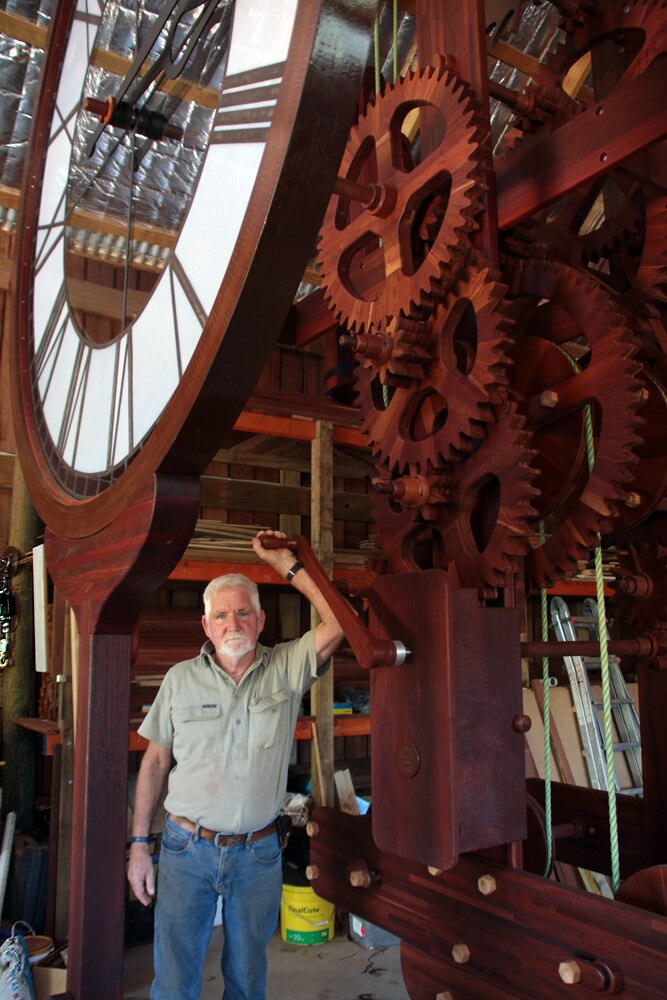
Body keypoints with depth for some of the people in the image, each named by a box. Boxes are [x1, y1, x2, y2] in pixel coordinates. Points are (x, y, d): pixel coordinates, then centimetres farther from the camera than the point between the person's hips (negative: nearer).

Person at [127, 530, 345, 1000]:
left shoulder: (286, 670, -5)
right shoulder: (181, 679, -1)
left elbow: (338, 623, -18)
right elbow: (156, 761, 3)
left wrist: (287, 564, -17)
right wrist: (139, 843, 1)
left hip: (258, 853, 0)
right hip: (187, 849, 0)